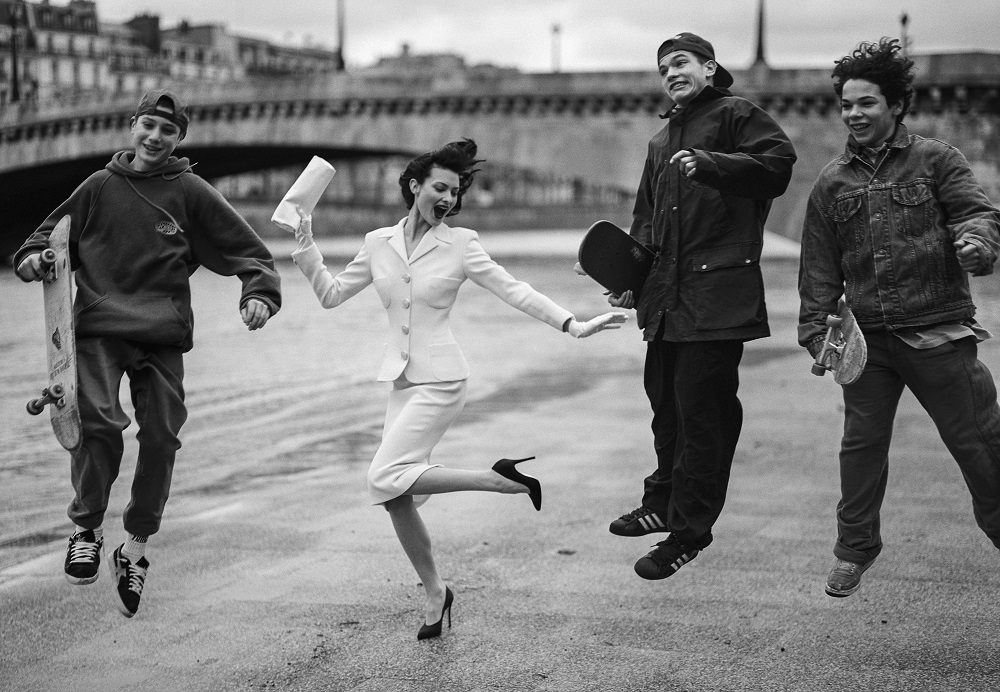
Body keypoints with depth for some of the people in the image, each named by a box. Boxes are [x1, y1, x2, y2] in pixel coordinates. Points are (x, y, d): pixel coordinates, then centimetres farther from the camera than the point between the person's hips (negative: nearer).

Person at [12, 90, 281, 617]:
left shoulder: (191, 193, 5)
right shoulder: (100, 187, 8)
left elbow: (247, 251, 5)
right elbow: (55, 234, 19)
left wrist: (258, 293, -11)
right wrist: (34, 258, -2)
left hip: (163, 336, 1)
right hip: (98, 328, 0)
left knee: (161, 439, 0)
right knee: (98, 423, -19)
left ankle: (135, 549, 19)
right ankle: (86, 529, 4)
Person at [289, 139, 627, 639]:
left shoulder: (460, 244, -3)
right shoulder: (379, 244, 8)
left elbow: (513, 290, -3)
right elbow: (331, 294, 14)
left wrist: (573, 326, -10)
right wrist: (306, 247, 2)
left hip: (440, 379, -5)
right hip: (400, 378, 5)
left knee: (386, 478, -21)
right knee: (395, 497, 2)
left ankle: (501, 478, -10)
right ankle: (434, 593, 18)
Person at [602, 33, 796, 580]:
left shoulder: (735, 116, 0)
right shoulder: (660, 142, 24)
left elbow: (778, 162, -16)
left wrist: (711, 164, -24)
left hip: (719, 293, -8)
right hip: (666, 298, 8)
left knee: (703, 411, -6)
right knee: (666, 405, 17)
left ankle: (688, 532, 1)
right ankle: (663, 503, 34)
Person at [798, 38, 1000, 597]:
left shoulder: (936, 160, 1)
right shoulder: (832, 183, 10)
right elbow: (819, 266, 12)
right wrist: (817, 332, 5)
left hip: (939, 332, -3)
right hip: (867, 338, 3)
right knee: (862, 443, 6)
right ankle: (856, 549, 22)